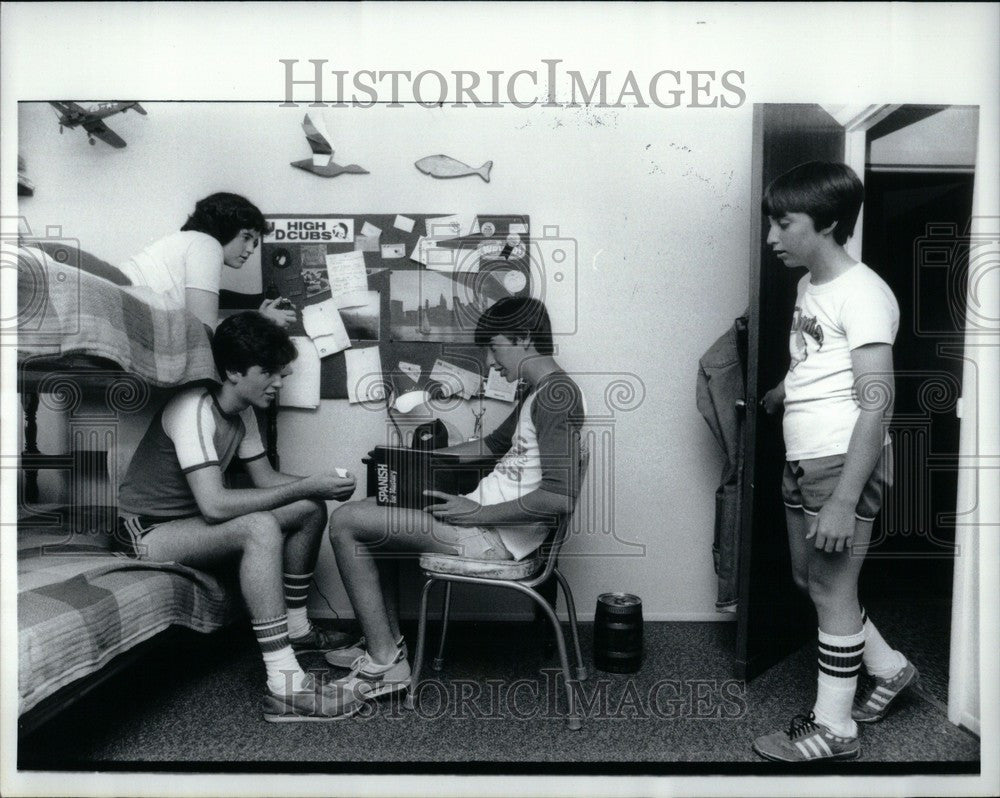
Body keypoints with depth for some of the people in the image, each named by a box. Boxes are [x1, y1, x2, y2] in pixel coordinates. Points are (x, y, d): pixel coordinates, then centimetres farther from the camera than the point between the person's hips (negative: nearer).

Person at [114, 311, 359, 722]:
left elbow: (265, 478, 8)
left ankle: (296, 628, 12)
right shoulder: (194, 409, -26)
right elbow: (214, 504, -35)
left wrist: (321, 485, -12)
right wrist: (305, 487, -31)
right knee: (260, 528, -35)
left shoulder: (242, 412, 2)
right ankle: (285, 687, -35)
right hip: (147, 532, -9)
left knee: (311, 510, 0)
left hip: (193, 520, 9)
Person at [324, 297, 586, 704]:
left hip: (494, 534, -11)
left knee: (345, 522, -9)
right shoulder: (538, 394, 14)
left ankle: (385, 663, -2)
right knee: (369, 511, 21)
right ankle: (386, 641, 20)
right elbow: (494, 444, 29)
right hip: (482, 509, 11)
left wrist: (479, 513, -21)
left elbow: (560, 497, -28)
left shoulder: (557, 395, -18)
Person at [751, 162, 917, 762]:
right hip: (803, 460, 9)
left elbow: (876, 404, -20)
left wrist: (844, 500, -24)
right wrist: (769, 400, 14)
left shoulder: (862, 293, -15)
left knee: (831, 588, 3)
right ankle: (888, 667, 40)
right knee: (810, 578, 18)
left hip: (843, 463, -9)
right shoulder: (808, 286, 11)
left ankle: (834, 727, 20)